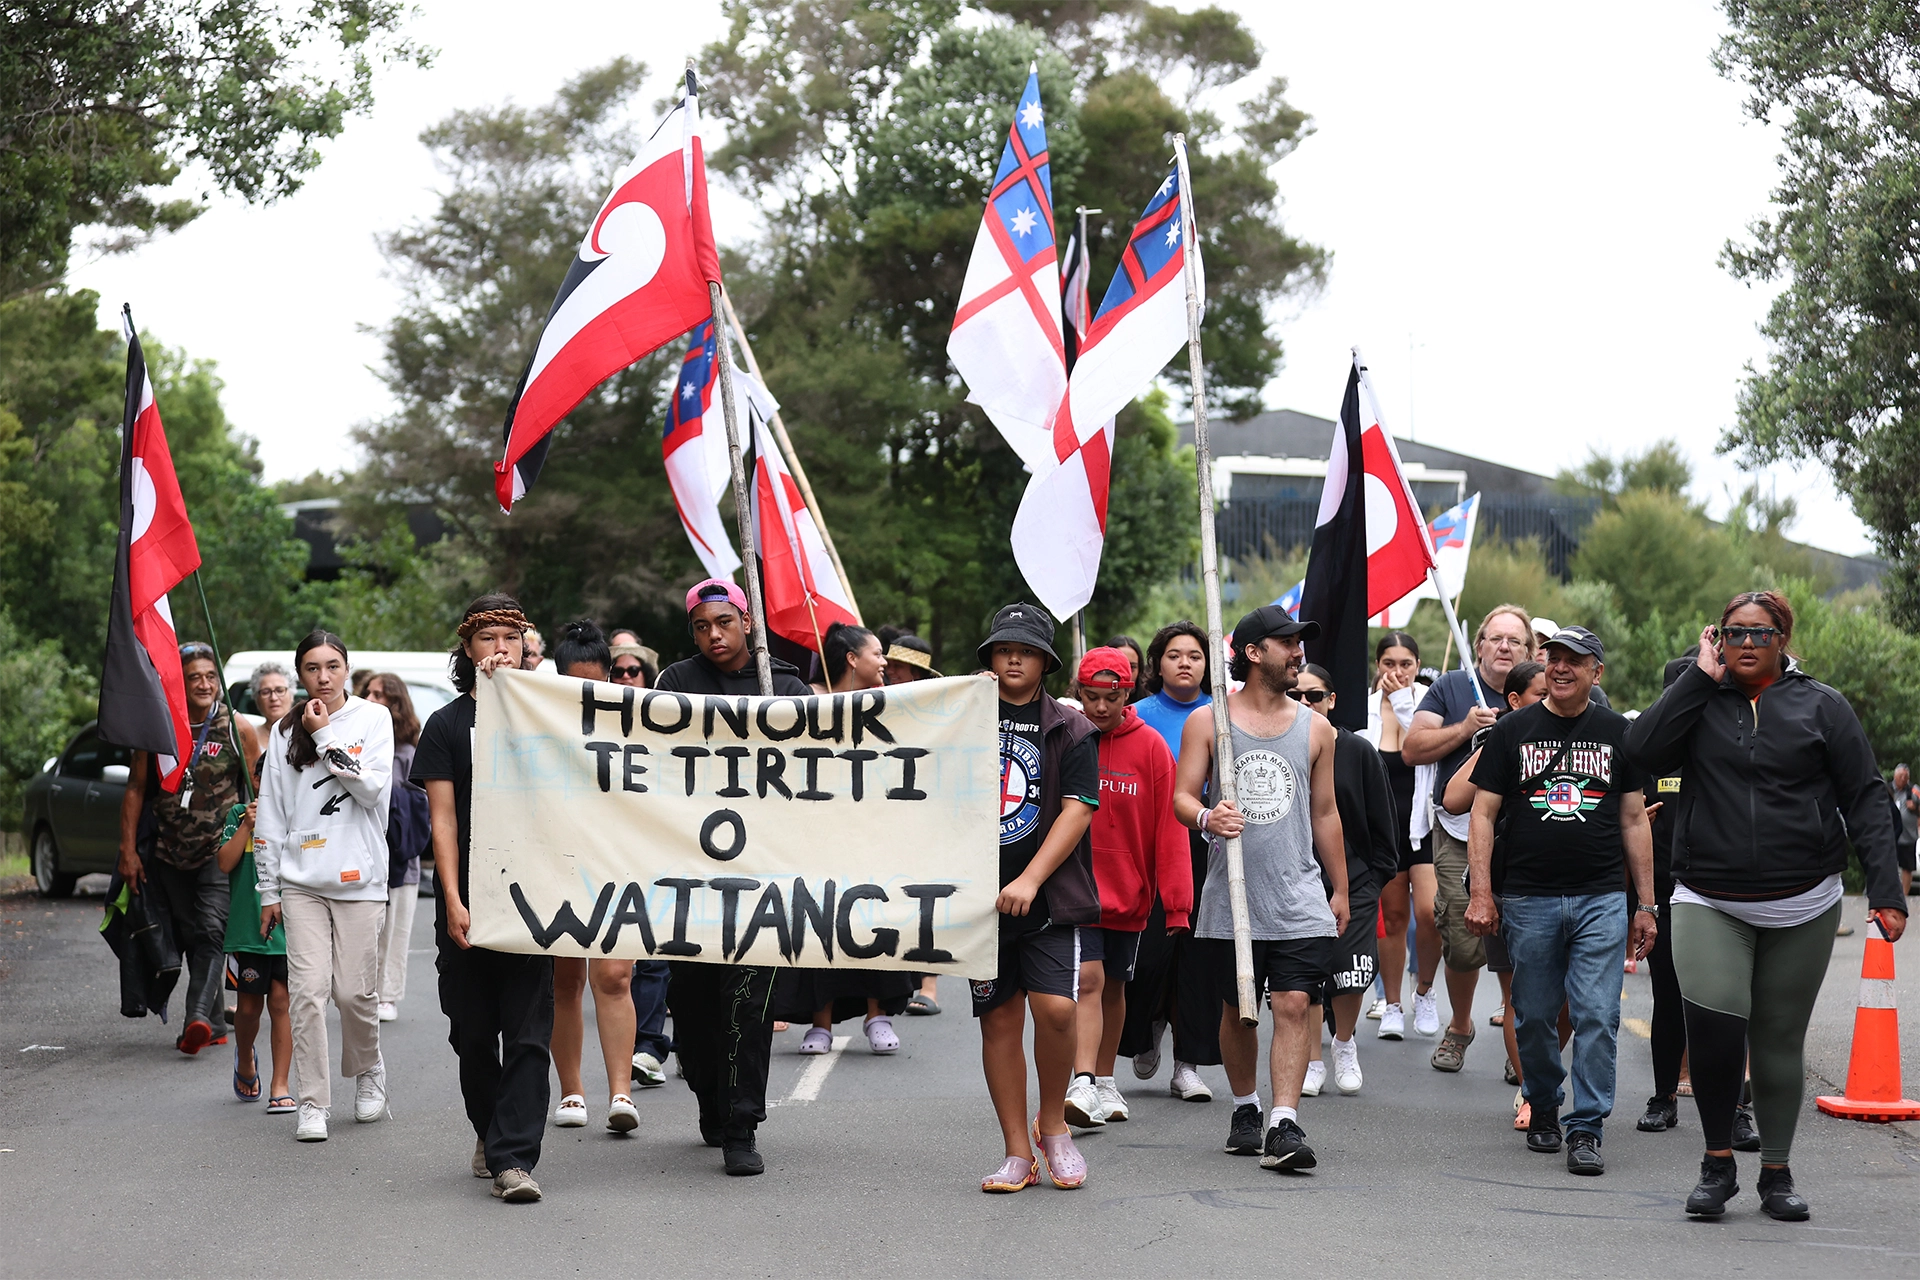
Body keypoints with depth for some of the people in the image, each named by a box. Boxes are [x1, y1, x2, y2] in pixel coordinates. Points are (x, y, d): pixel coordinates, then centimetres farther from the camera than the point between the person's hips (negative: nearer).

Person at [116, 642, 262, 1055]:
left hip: (219, 851, -3)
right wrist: (128, 849, 1)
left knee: (211, 929, -19)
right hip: (170, 851, 3)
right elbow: (136, 788, 5)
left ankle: (198, 1017, -31)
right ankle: (215, 1024, 16)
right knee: (188, 937, 7)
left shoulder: (237, 729, -4)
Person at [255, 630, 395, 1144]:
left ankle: (368, 1070, 27)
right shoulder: (286, 732, 10)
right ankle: (313, 1103, -1)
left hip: (359, 877, -1)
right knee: (307, 991, -7)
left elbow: (373, 788, -9)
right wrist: (268, 889, 9)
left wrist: (325, 738, -9)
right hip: (301, 881, 1)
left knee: (355, 990, -1)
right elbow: (271, 814, 11)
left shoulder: (372, 719, 5)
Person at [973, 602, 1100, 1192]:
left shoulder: (1072, 730, 4)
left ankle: (1053, 1124, 8)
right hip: (981, 895, 2)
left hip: (1050, 897, -2)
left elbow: (1077, 810, -6)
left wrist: (1030, 881, -15)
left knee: (1054, 1008, -16)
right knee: (999, 1020, 2)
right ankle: (1018, 1153, 10)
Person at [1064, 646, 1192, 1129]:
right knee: (1088, 979, -13)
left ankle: (1105, 1081, 26)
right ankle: (1082, 1085, -19)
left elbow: (1169, 827, -5)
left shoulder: (1151, 747, -4)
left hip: (1128, 887, 2)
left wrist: (1176, 901, -8)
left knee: (1114, 985, 14)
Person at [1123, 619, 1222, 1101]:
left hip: (1208, 845, 1)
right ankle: (1147, 1031, 26)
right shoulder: (1141, 715, 4)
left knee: (1199, 952, 1)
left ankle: (1188, 1065, 9)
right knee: (1151, 948, -5)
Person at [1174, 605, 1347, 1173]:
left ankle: (1285, 1126, -14)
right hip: (1230, 898, -1)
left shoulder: (1316, 728, 10)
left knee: (1294, 1006, -11)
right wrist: (1206, 818, -22)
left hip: (1299, 898, 1)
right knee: (1236, 1011, 9)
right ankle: (1245, 1110, 28)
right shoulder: (1207, 721, 3)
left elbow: (1325, 813, 17)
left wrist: (1341, 889, 17)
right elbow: (1182, 795, 1)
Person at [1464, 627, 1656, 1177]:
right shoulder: (1512, 730, 6)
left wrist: (1646, 905, 9)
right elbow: (1484, 813, 4)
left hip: (1602, 899, 0)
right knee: (1535, 1017, 6)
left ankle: (1587, 1130, -4)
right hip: (1528, 899, 0)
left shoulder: (1617, 733, 10)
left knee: (1597, 1016, -8)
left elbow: (1634, 821, 12)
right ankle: (1543, 1110, 25)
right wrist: (1481, 894, -5)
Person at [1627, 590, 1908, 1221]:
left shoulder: (1820, 706, 4)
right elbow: (1643, 749, -10)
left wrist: (1886, 891, -7)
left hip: (1802, 907, 0)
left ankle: (1777, 1173, 22)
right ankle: (1717, 1163, -2)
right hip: (1709, 903, 0)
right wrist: (1700, 676, -7)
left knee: (1780, 1039, 7)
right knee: (1713, 1023, -19)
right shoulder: (1700, 701, 7)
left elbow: (1866, 802, 2)